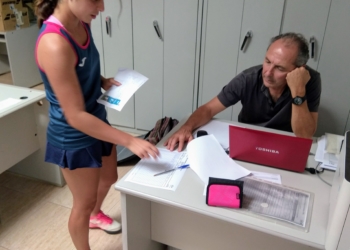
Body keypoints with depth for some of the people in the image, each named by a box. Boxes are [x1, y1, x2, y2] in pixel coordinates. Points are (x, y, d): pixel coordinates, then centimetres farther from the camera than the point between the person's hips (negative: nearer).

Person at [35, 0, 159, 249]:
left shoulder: (81, 24, -5)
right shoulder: (54, 44, -32)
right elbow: (76, 117, -31)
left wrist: (103, 81, -5)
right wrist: (129, 141, -31)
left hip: (97, 120, 9)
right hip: (74, 137, -8)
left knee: (109, 178, 29)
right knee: (84, 202, 14)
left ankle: (96, 215, 60)